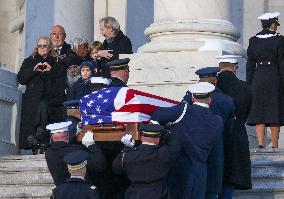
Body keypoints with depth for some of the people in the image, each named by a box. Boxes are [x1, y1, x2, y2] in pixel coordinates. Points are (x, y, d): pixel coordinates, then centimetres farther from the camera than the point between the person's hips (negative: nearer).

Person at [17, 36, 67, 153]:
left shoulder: (57, 63, 19)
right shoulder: (29, 62, 22)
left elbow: (62, 81, 7)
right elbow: (20, 78, 10)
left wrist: (51, 70, -7)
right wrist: (34, 70, -4)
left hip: (51, 99, 1)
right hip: (33, 99, -1)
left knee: (43, 106, -26)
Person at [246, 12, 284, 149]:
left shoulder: (253, 41, 6)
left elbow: (250, 65, 7)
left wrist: (249, 84, 11)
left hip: (258, 78, 3)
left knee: (259, 112, 4)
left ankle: (261, 143, -11)